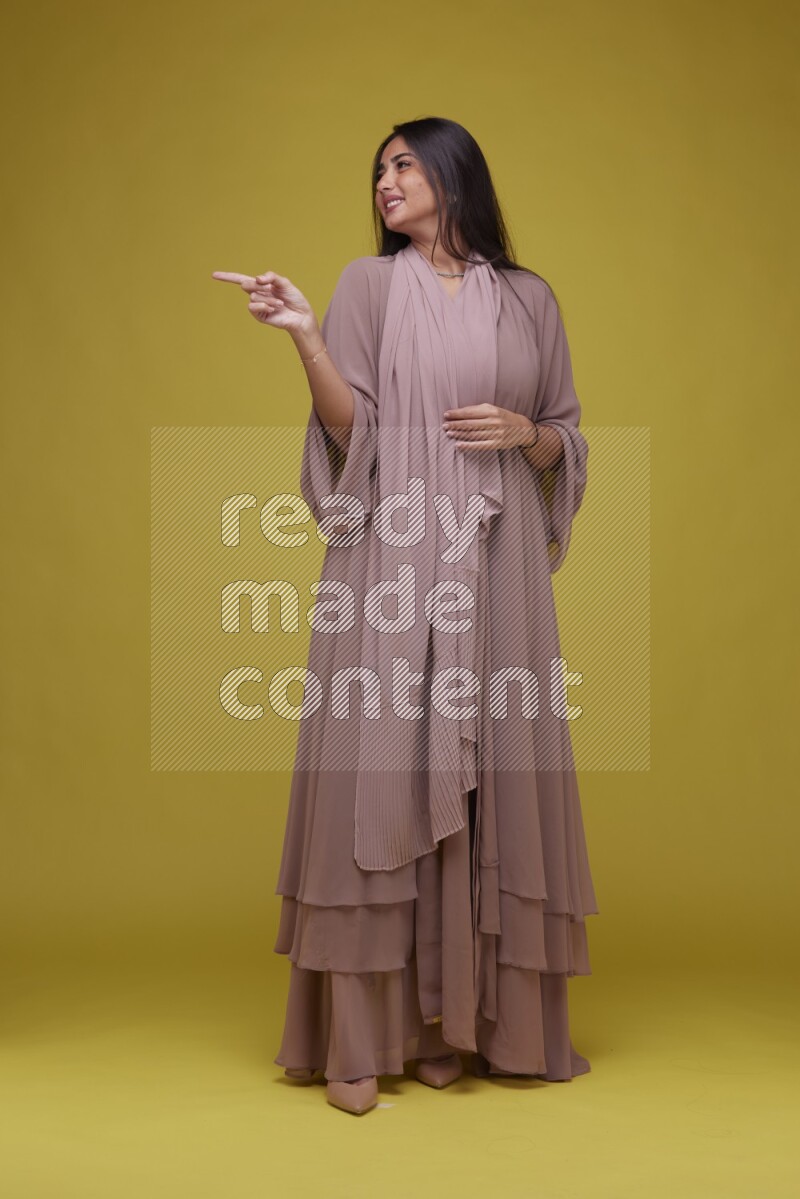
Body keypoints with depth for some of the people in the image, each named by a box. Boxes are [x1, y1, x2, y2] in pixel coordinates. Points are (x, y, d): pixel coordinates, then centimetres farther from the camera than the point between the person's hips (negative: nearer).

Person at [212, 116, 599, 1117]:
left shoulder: (528, 299, 13)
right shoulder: (369, 283, 7)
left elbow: (565, 444, 14)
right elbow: (350, 430, -3)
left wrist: (524, 431, -6)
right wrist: (305, 337, -15)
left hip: (494, 565, 2)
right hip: (392, 558, -2)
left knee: (487, 773, 2)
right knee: (381, 769, -6)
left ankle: (463, 1017, 13)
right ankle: (362, 1034, 1)